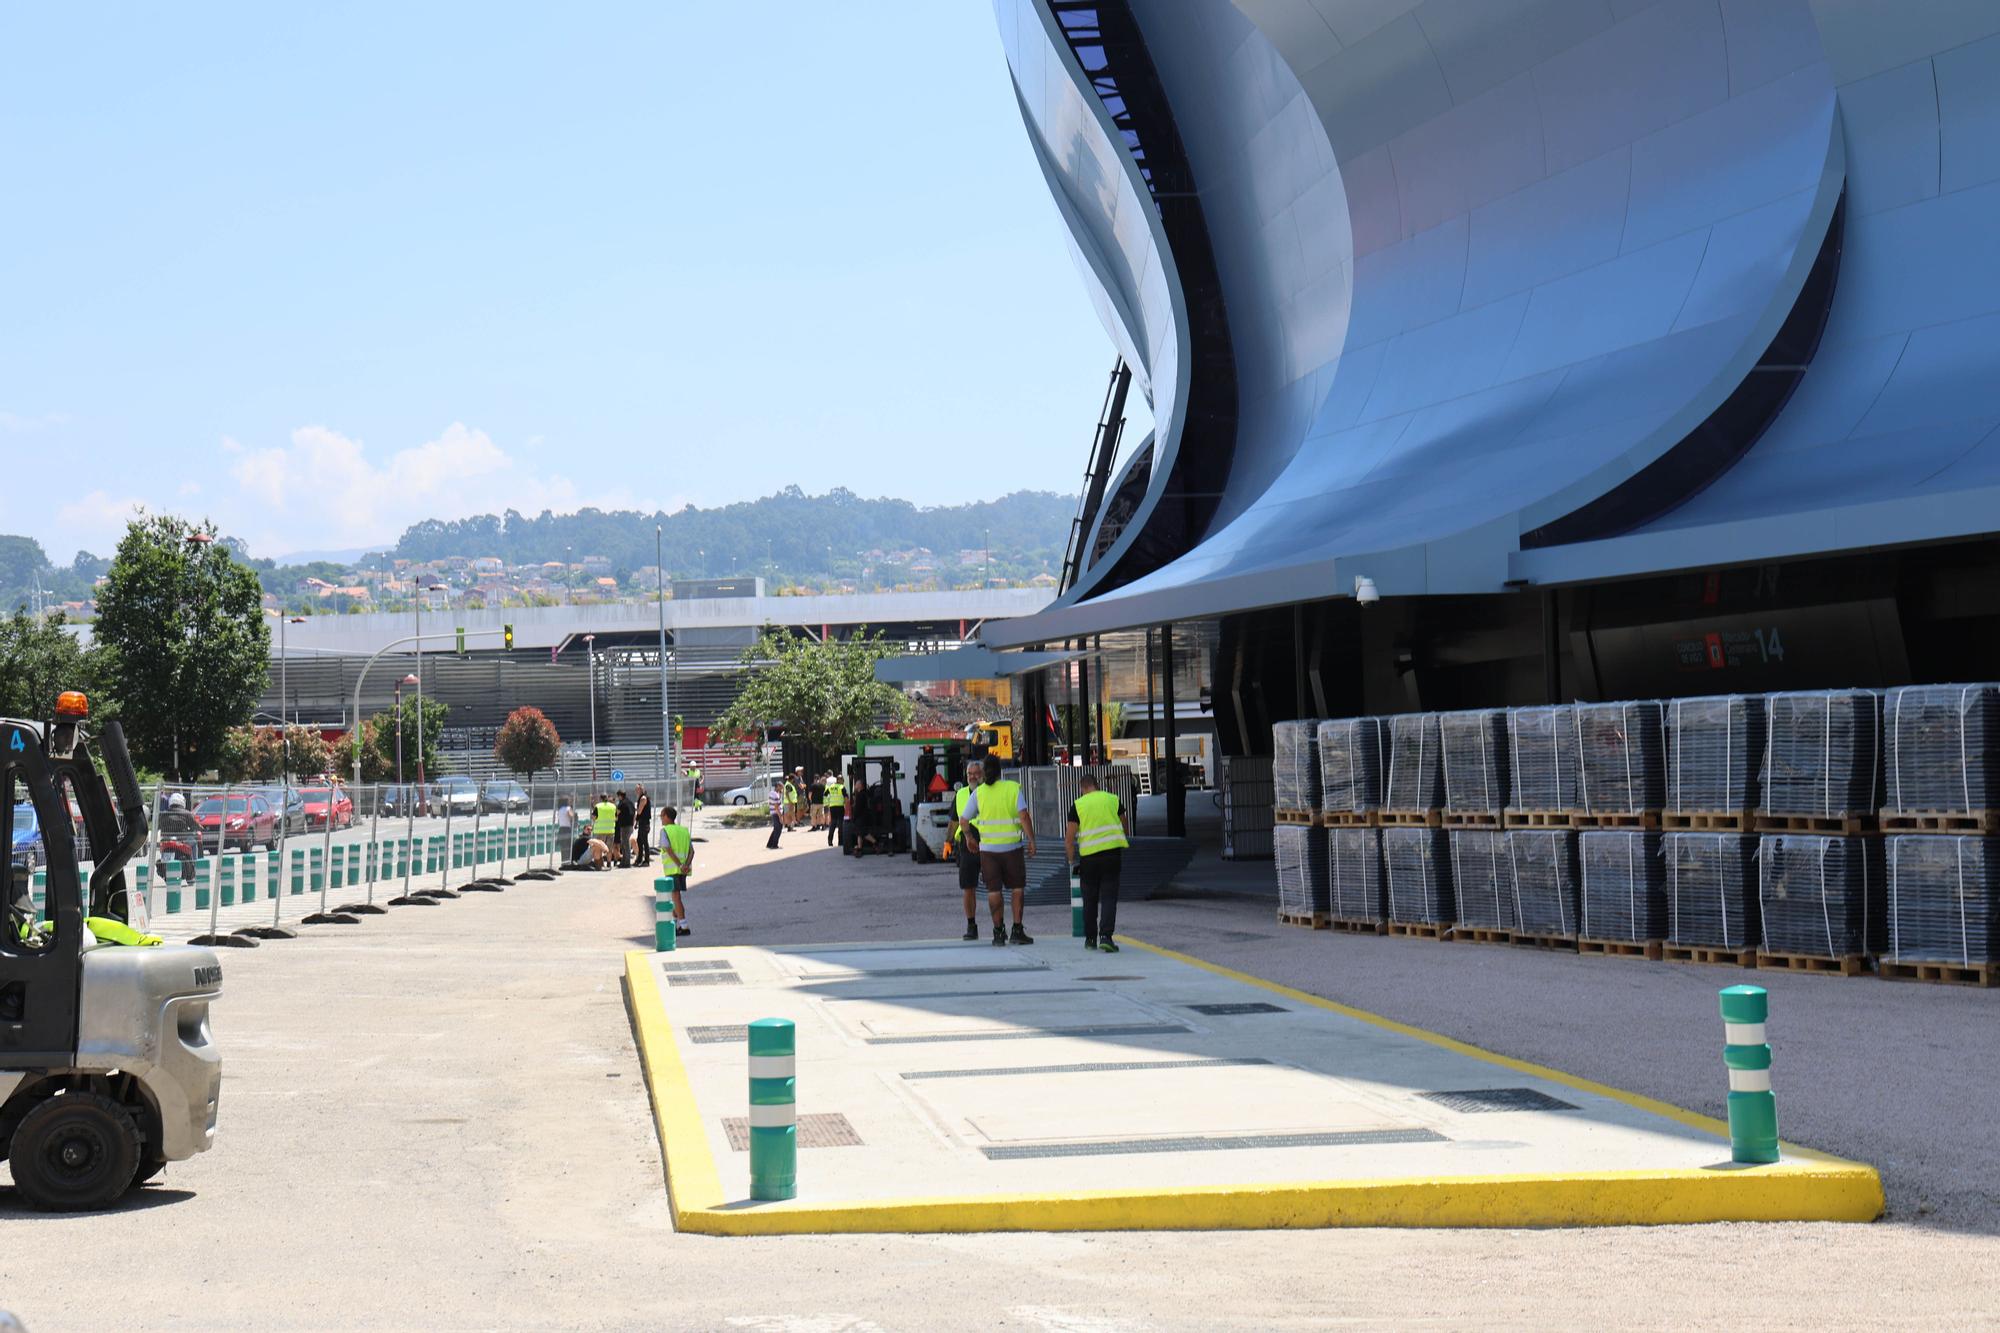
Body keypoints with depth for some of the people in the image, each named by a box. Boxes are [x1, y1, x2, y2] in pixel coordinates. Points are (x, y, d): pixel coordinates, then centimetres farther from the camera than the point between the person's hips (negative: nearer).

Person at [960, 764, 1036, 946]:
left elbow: (964, 821, 3)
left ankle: (998, 932, 4)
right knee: (1017, 887, 10)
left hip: (988, 848, 1)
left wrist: (970, 838, 21)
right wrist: (1031, 841, -11)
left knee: (994, 890, 6)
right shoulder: (1014, 788, -4)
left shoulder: (978, 792, -1)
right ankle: (1017, 930, 5)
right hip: (1012, 847, -1)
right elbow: (1024, 816, -15)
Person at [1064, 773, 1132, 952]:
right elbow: (1125, 827, 22)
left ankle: (1090, 939, 20)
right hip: (1112, 854, 0)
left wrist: (1072, 860, 10)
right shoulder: (1113, 799, 8)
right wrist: (1125, 839, 41)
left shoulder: (1077, 805, 2)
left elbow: (1069, 839, -2)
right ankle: (1105, 936, -16)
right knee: (1109, 897, 0)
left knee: (1090, 899, 13)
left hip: (1088, 856, 0)